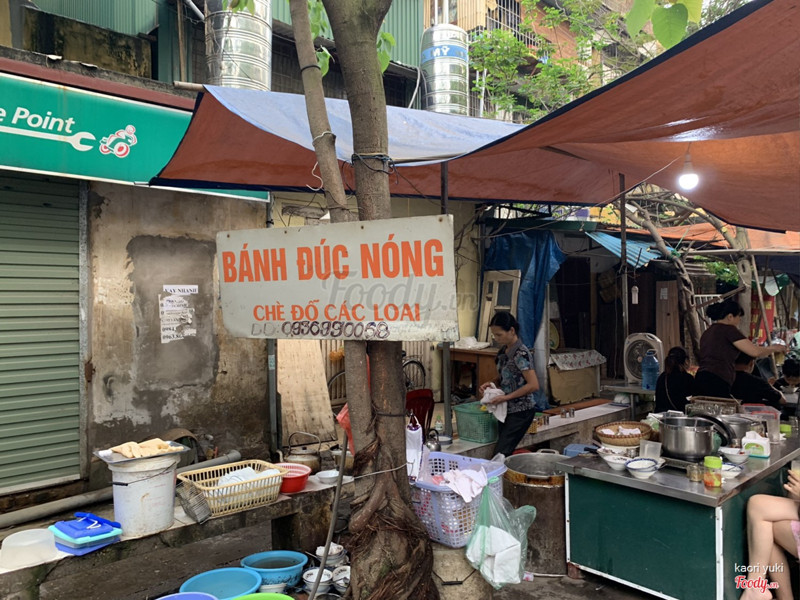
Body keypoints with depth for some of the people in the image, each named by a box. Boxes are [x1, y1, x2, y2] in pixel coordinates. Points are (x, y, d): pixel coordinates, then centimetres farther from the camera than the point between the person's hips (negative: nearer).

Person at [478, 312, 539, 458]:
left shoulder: (521, 354, -18)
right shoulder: (503, 351, 6)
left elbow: (533, 385, -21)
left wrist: (506, 397, -21)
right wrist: (491, 383, -1)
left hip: (521, 412, -8)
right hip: (506, 410, 8)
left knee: (501, 453, -9)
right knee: (504, 454, 9)